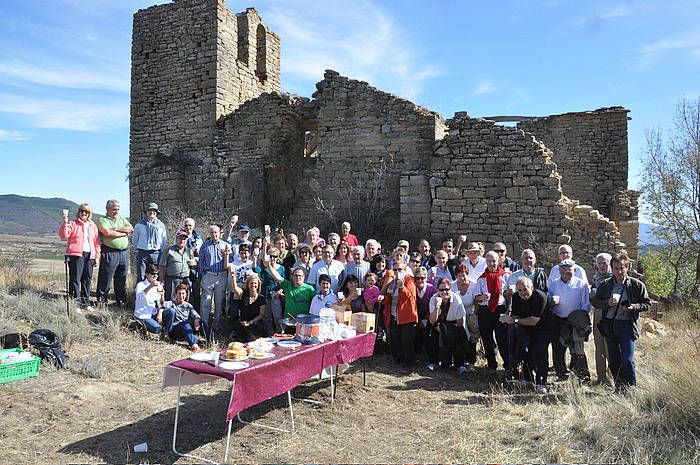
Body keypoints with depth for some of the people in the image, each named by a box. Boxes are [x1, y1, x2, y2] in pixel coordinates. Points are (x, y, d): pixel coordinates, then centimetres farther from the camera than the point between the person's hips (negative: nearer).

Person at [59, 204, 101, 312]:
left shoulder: (93, 226, 16)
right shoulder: (72, 224, 3)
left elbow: (96, 241, 17)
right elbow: (63, 235, -12)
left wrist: (97, 255, 12)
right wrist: (65, 222, -21)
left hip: (89, 256, 5)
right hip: (76, 255, -5)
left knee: (87, 280, 10)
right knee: (75, 280, -5)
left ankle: (86, 303, 19)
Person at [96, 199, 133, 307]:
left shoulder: (123, 220, 18)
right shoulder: (102, 220, 2)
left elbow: (131, 229, 0)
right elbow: (108, 233, -15)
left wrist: (116, 229, -8)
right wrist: (124, 233, -5)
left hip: (124, 252, 5)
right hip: (109, 252, -5)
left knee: (122, 279, 10)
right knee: (105, 278, -1)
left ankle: (121, 301, 18)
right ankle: (101, 301, 7)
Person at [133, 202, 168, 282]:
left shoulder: (161, 225, 10)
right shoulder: (139, 225, 7)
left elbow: (164, 241, 13)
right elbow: (135, 240, 16)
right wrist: (138, 250, 10)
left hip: (156, 253, 1)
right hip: (142, 253, -1)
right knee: (140, 277, 0)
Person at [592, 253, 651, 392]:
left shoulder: (637, 285, -2)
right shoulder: (605, 285, 5)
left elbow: (646, 304, 2)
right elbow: (595, 302, 10)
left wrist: (633, 307, -16)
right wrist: (607, 303, -10)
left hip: (627, 326, -3)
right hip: (609, 326, 4)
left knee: (627, 361, -9)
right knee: (613, 361, 10)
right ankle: (619, 389, 24)